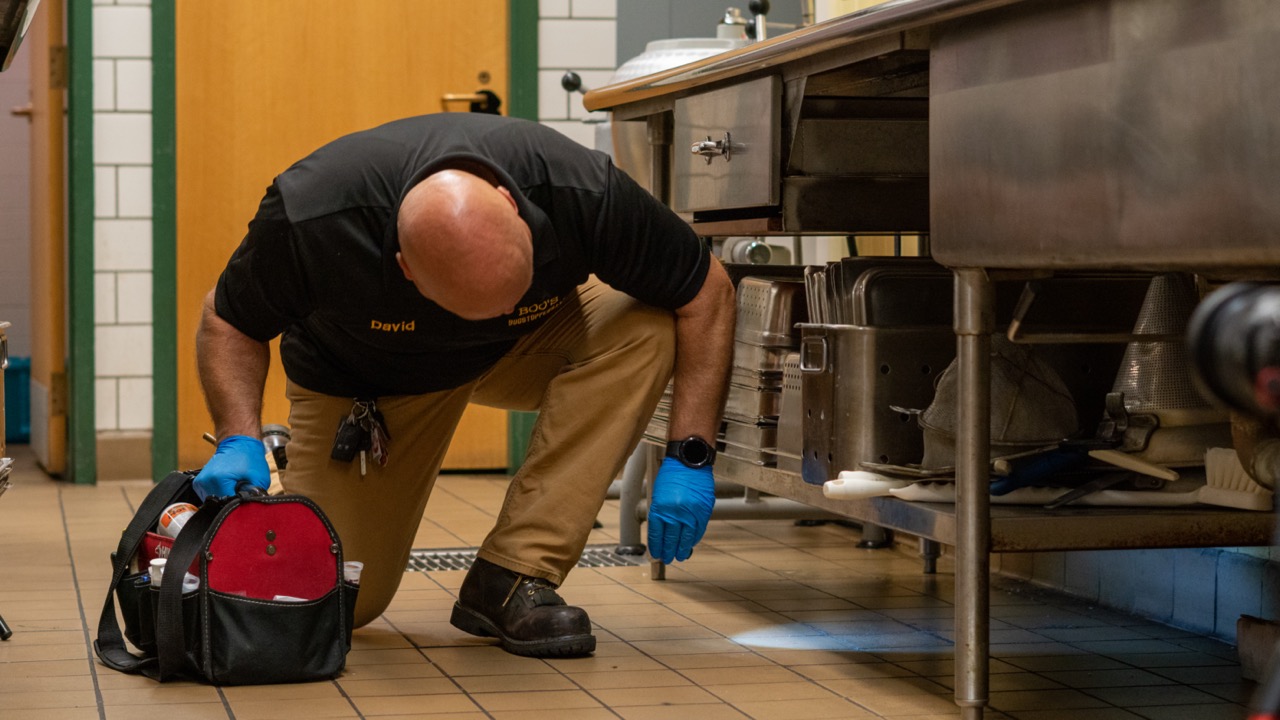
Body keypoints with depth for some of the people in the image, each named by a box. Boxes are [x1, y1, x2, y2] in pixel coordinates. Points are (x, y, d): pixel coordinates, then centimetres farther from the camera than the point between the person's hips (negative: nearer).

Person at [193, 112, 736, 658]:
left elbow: (708, 291, -22)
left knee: (641, 331, -30)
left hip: (521, 348, 1)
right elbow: (227, 322, -18)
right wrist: (239, 443, -34)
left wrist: (689, 456, -27)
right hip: (359, 377, -1)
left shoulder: (580, 195, -36)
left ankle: (510, 578, -21)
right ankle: (286, 486, 26)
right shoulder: (310, 219, -38)